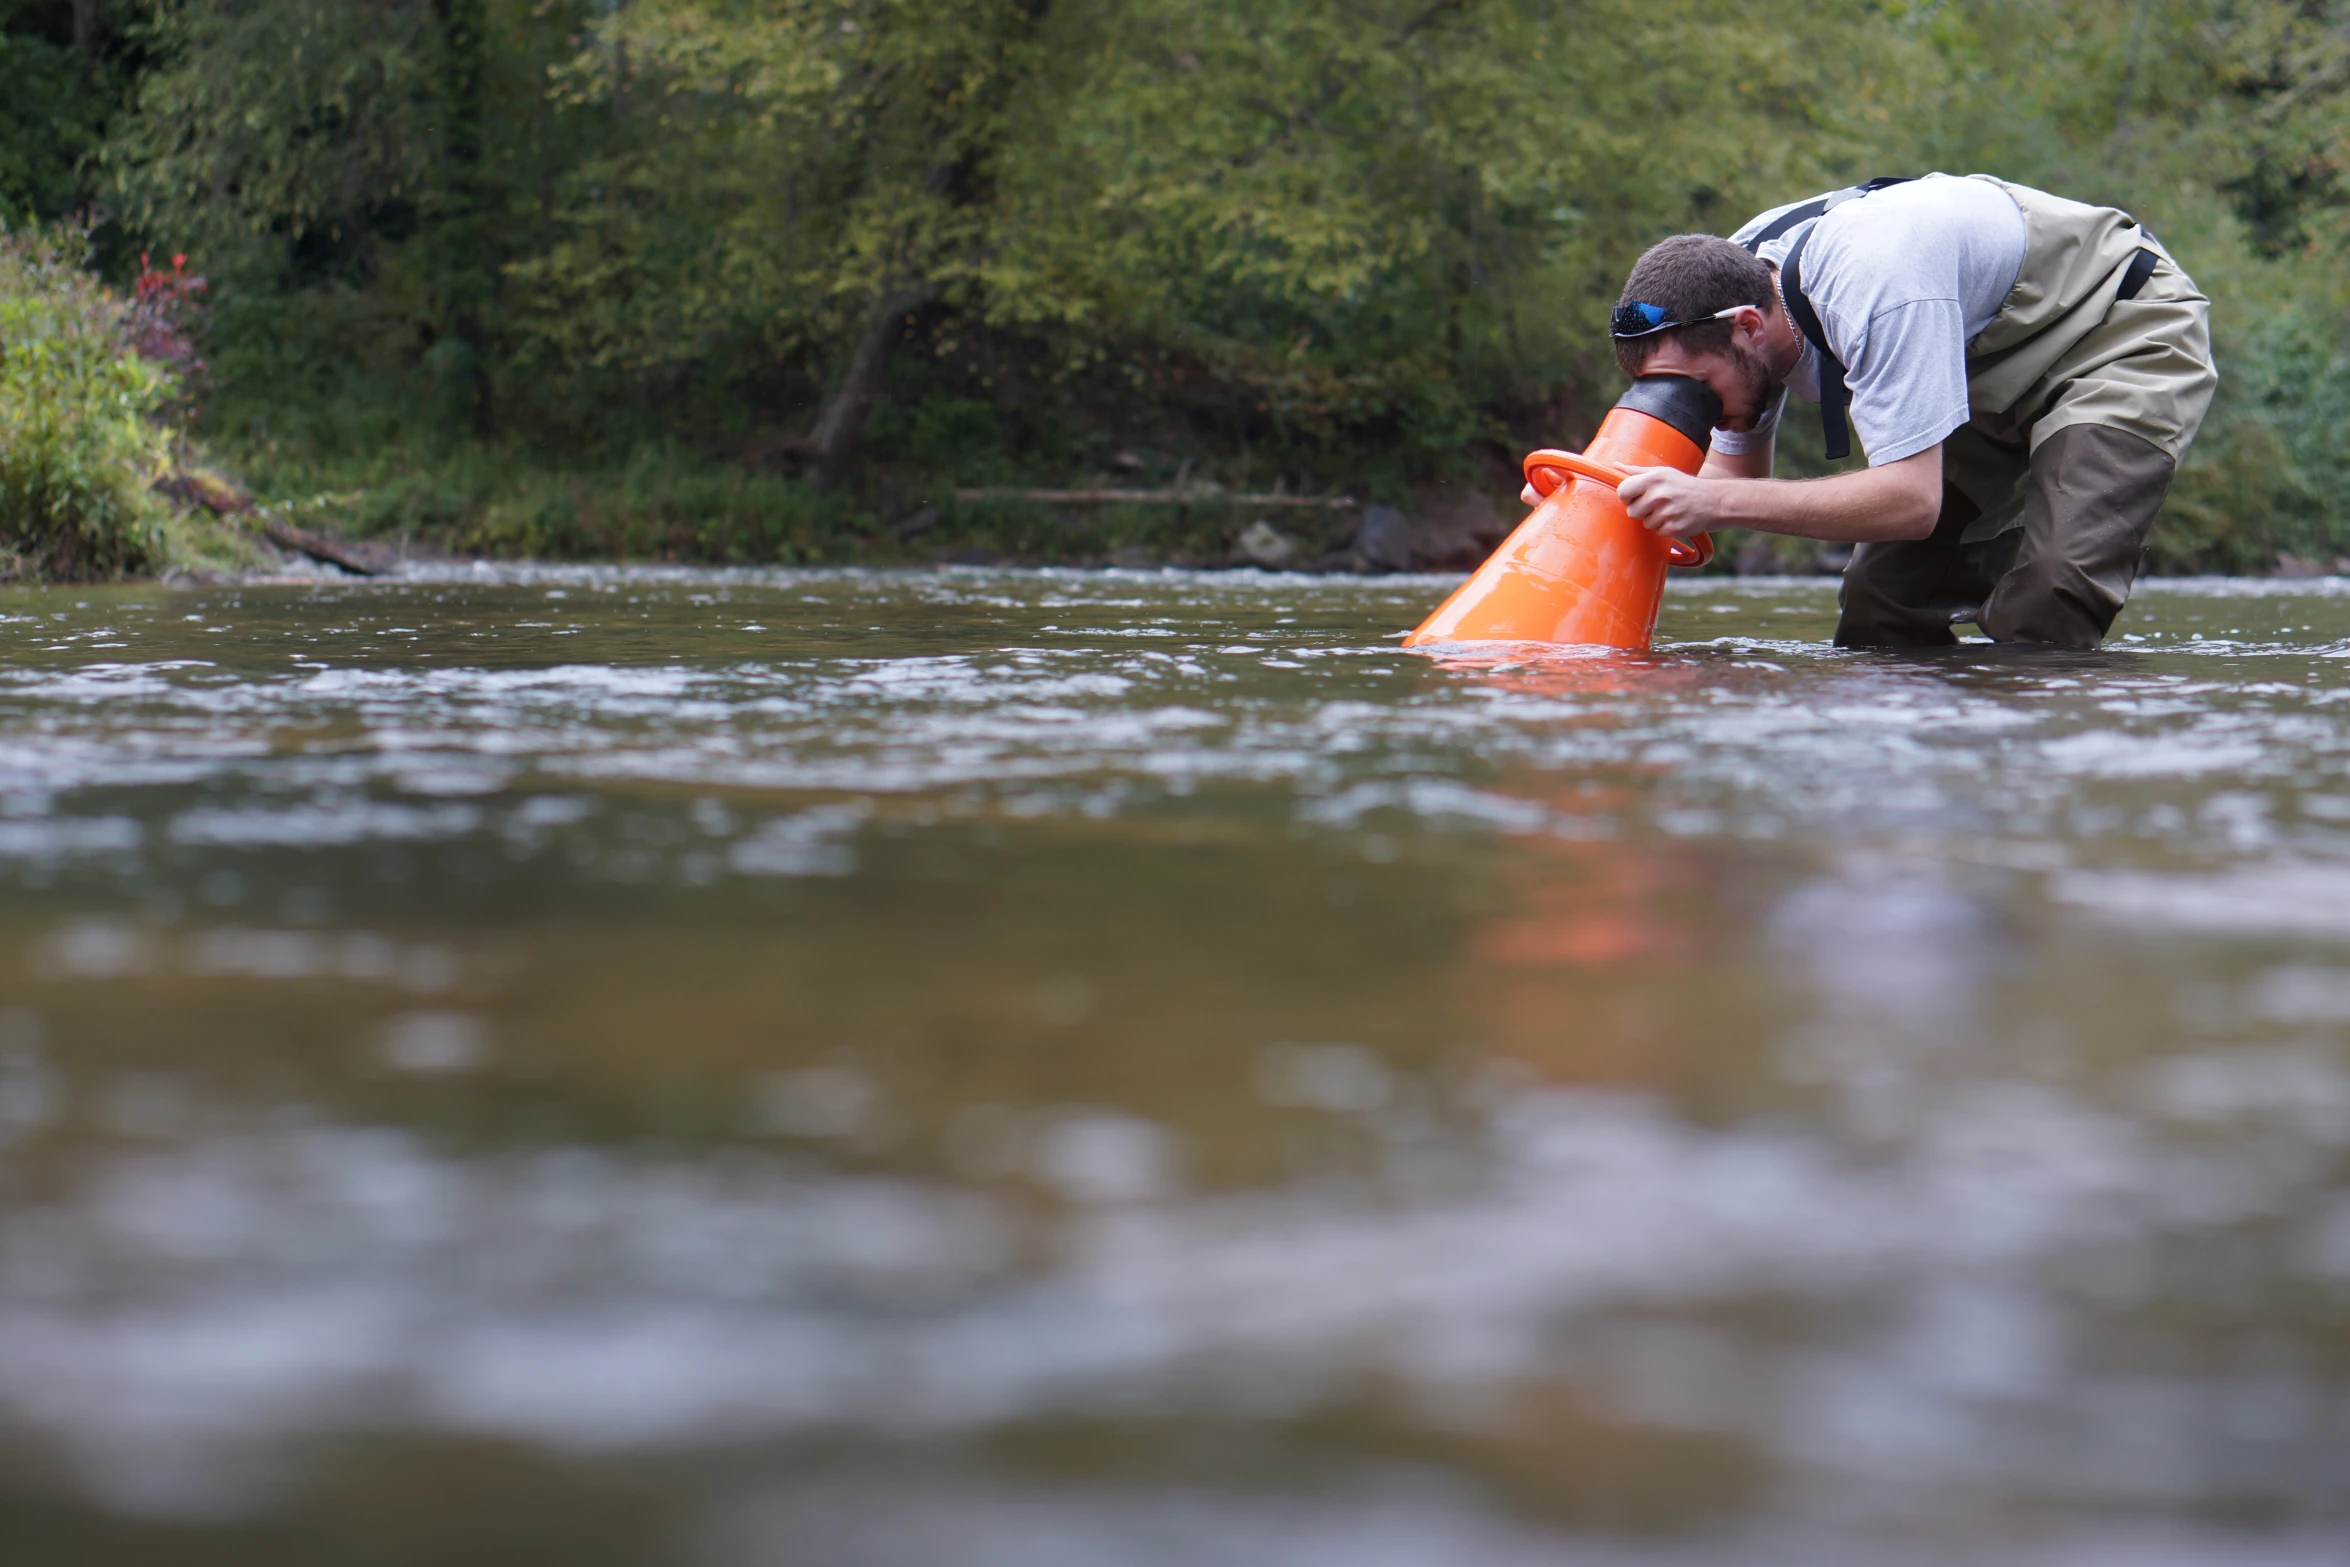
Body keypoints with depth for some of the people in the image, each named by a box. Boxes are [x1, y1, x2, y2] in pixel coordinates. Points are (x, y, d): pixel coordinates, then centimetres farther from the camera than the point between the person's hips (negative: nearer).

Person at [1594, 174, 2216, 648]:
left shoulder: (1874, 287, -38)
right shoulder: (1733, 284, -11)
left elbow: (1912, 500, -39)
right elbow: (1738, 471, 2)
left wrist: (1716, 502, -41)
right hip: (1995, 369, 9)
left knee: (2042, 606, -27)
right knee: (1882, 603, -4)